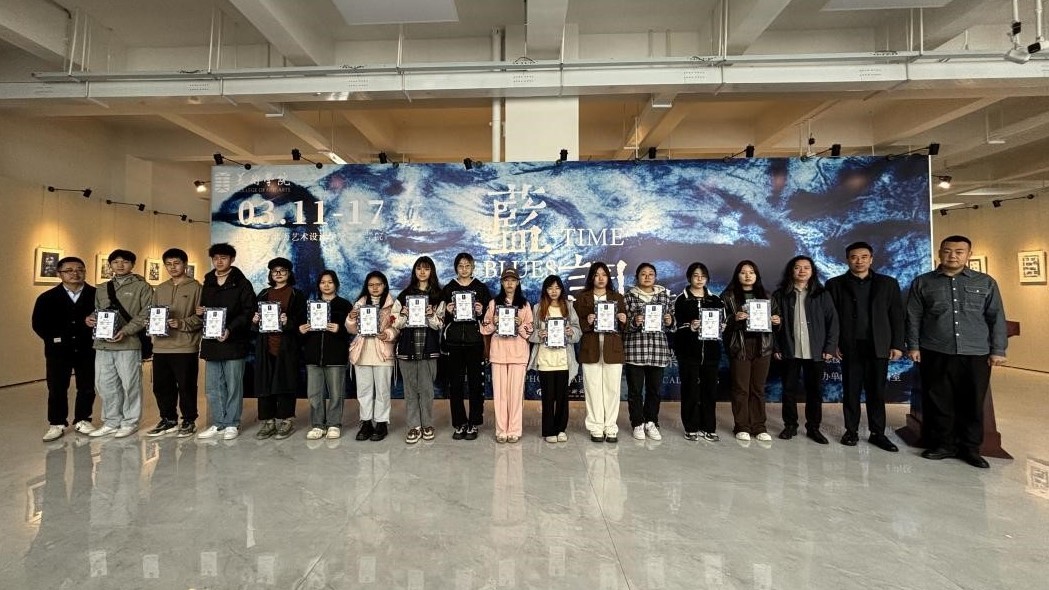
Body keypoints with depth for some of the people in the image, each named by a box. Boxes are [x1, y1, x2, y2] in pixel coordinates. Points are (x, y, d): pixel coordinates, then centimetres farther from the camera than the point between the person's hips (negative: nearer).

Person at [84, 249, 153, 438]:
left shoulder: (142, 287, 1)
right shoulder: (101, 289, 18)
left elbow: (146, 314, -7)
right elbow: (98, 312, 25)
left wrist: (126, 331, -17)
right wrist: (90, 319, 2)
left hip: (128, 344, -6)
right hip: (103, 344, 6)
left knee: (130, 384, 0)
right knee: (105, 385, 10)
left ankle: (129, 422, 12)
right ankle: (111, 422, 22)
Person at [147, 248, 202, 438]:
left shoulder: (195, 287, -2)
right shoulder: (160, 289, 17)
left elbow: (201, 316, -7)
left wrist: (182, 323, -19)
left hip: (186, 347, -6)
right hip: (161, 346, 6)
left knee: (186, 387, 1)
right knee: (161, 386, 11)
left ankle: (189, 421, 15)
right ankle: (168, 420, 26)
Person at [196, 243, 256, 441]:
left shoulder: (242, 283, -2)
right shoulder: (207, 284, 16)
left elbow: (248, 312, -9)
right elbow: (203, 308, 26)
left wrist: (230, 330, -21)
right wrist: (200, 312, 2)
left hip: (234, 342, -6)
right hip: (211, 342, 6)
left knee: (233, 386, 2)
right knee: (212, 387, 10)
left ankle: (232, 424, 12)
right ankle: (218, 423, 21)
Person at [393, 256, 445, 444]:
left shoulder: (438, 296, 5)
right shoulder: (404, 295, 9)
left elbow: (439, 325, 2)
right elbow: (397, 324, 8)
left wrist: (430, 314, -16)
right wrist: (404, 314, -12)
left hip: (428, 348, -1)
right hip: (407, 347, 1)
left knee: (426, 388, 1)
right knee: (410, 388, 5)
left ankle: (427, 425, 15)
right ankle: (414, 426, 13)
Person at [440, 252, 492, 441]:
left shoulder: (481, 288, 8)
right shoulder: (448, 289, 11)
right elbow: (441, 317, 10)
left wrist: (481, 312, -12)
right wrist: (447, 312, -10)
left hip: (475, 341, -1)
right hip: (453, 342, 1)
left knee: (475, 382, 1)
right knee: (455, 383, 2)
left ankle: (473, 424, 12)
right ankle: (459, 423, 14)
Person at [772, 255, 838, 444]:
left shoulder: (822, 295, 4)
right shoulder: (781, 295, 3)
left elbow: (832, 321, 2)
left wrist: (830, 347, -5)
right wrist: (776, 348, -5)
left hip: (815, 352, 0)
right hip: (789, 351, 0)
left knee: (815, 391, 7)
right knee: (789, 390, 6)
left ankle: (813, 427, 20)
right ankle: (790, 425, 19)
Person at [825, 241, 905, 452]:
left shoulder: (888, 283, 8)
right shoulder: (835, 284, 3)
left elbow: (897, 315, 6)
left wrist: (897, 344, 0)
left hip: (878, 346, 1)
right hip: (849, 346, -1)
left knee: (877, 391, 5)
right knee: (850, 391, 4)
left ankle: (877, 433, 13)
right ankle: (851, 431, 13)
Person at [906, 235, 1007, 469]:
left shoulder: (986, 283, 8)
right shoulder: (923, 283, 5)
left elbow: (996, 318, 8)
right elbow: (913, 317, 5)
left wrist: (998, 350, 2)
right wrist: (913, 346, -1)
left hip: (976, 355, 1)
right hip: (935, 354, -1)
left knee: (972, 403, 7)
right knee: (938, 402, 5)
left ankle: (970, 448, 20)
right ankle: (942, 444, 17)